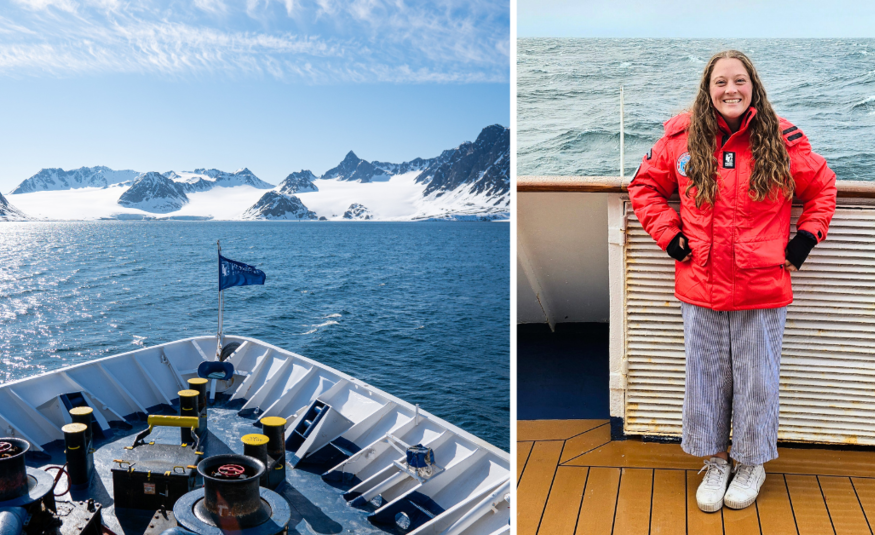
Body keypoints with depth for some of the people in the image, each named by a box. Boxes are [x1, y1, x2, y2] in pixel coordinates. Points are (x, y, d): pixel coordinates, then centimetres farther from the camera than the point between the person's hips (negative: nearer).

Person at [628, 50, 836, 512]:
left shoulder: (782, 139, -2)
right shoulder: (681, 135, -1)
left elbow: (822, 187, 12)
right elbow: (645, 186, 11)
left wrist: (805, 239, 2)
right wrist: (669, 235, 1)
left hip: (763, 290, -1)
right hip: (701, 287, 1)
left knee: (756, 379, 11)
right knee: (705, 377, 11)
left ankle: (751, 464, 33)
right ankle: (714, 462, 31)